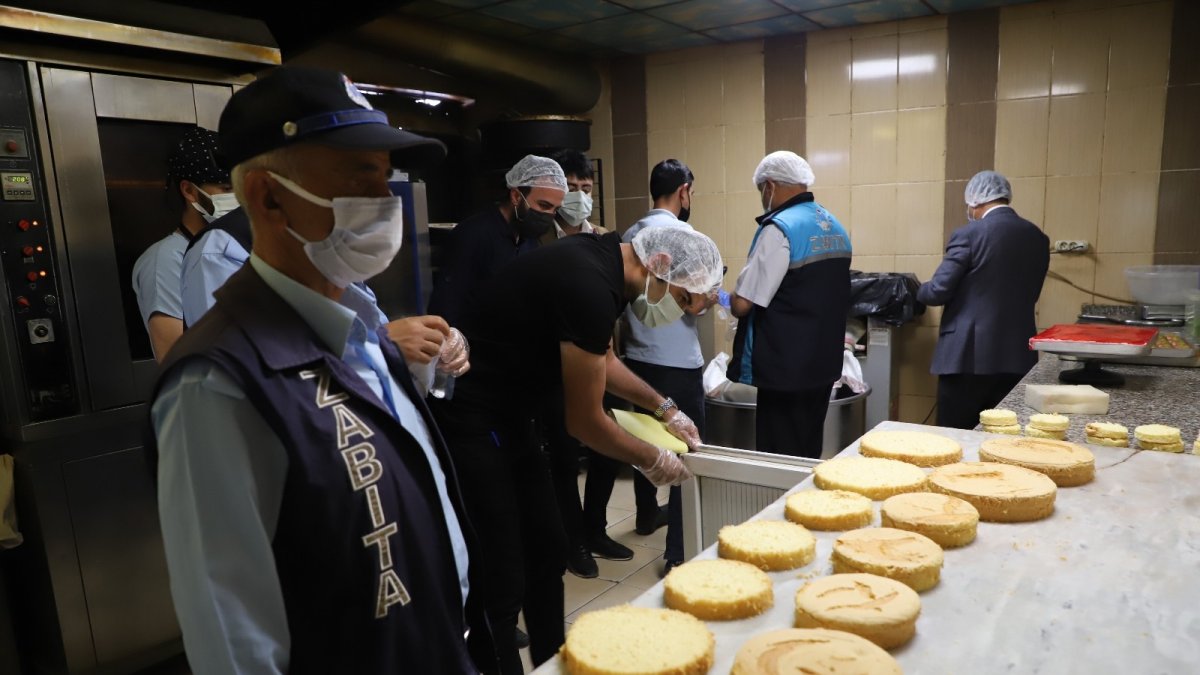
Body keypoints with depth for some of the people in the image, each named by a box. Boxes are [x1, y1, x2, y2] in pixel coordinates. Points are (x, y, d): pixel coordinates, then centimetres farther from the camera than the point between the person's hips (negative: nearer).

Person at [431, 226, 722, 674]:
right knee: (501, 583, -5)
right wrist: (651, 461, -1)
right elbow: (584, 423, -17)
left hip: (506, 418, 10)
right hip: (468, 425, -10)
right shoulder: (590, 286, -26)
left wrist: (665, 409, 18)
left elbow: (603, 359, 22)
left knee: (548, 553, 16)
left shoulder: (603, 264, 3)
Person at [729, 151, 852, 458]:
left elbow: (742, 304, -19)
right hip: (824, 363, 9)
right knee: (808, 454, 17)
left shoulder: (779, 228, -17)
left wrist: (728, 299, 3)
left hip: (787, 367, -9)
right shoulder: (835, 227, 11)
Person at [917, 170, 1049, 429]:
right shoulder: (1038, 238, 9)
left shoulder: (969, 234, -9)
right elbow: (1029, 295, 17)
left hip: (970, 354, -6)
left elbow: (938, 291, -11)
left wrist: (921, 290, 10)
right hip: (1018, 356, 6)